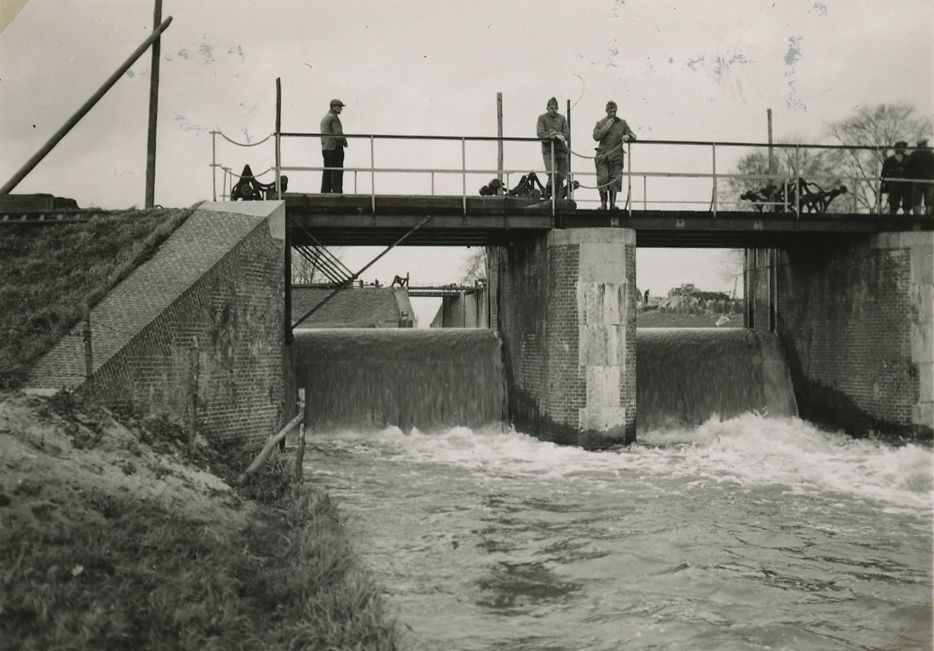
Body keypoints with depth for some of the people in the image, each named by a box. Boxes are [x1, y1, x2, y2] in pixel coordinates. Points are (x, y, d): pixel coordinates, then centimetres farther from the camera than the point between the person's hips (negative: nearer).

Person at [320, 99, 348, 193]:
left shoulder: (324, 118, 19)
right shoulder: (333, 118, -10)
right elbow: (338, 134, -18)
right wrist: (345, 143, -4)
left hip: (325, 148, 9)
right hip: (335, 148, -9)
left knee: (327, 173, 7)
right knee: (337, 172, -8)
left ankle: (324, 193, 6)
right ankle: (336, 192, -12)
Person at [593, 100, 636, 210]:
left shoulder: (622, 123, 12)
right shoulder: (600, 123, 11)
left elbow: (633, 136, 10)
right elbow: (596, 136, -4)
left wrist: (628, 137, -13)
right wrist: (606, 127, -8)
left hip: (616, 156, 1)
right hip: (603, 155, -1)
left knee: (615, 180, -3)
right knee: (602, 179, -8)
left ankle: (612, 204, 3)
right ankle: (603, 203, 1)